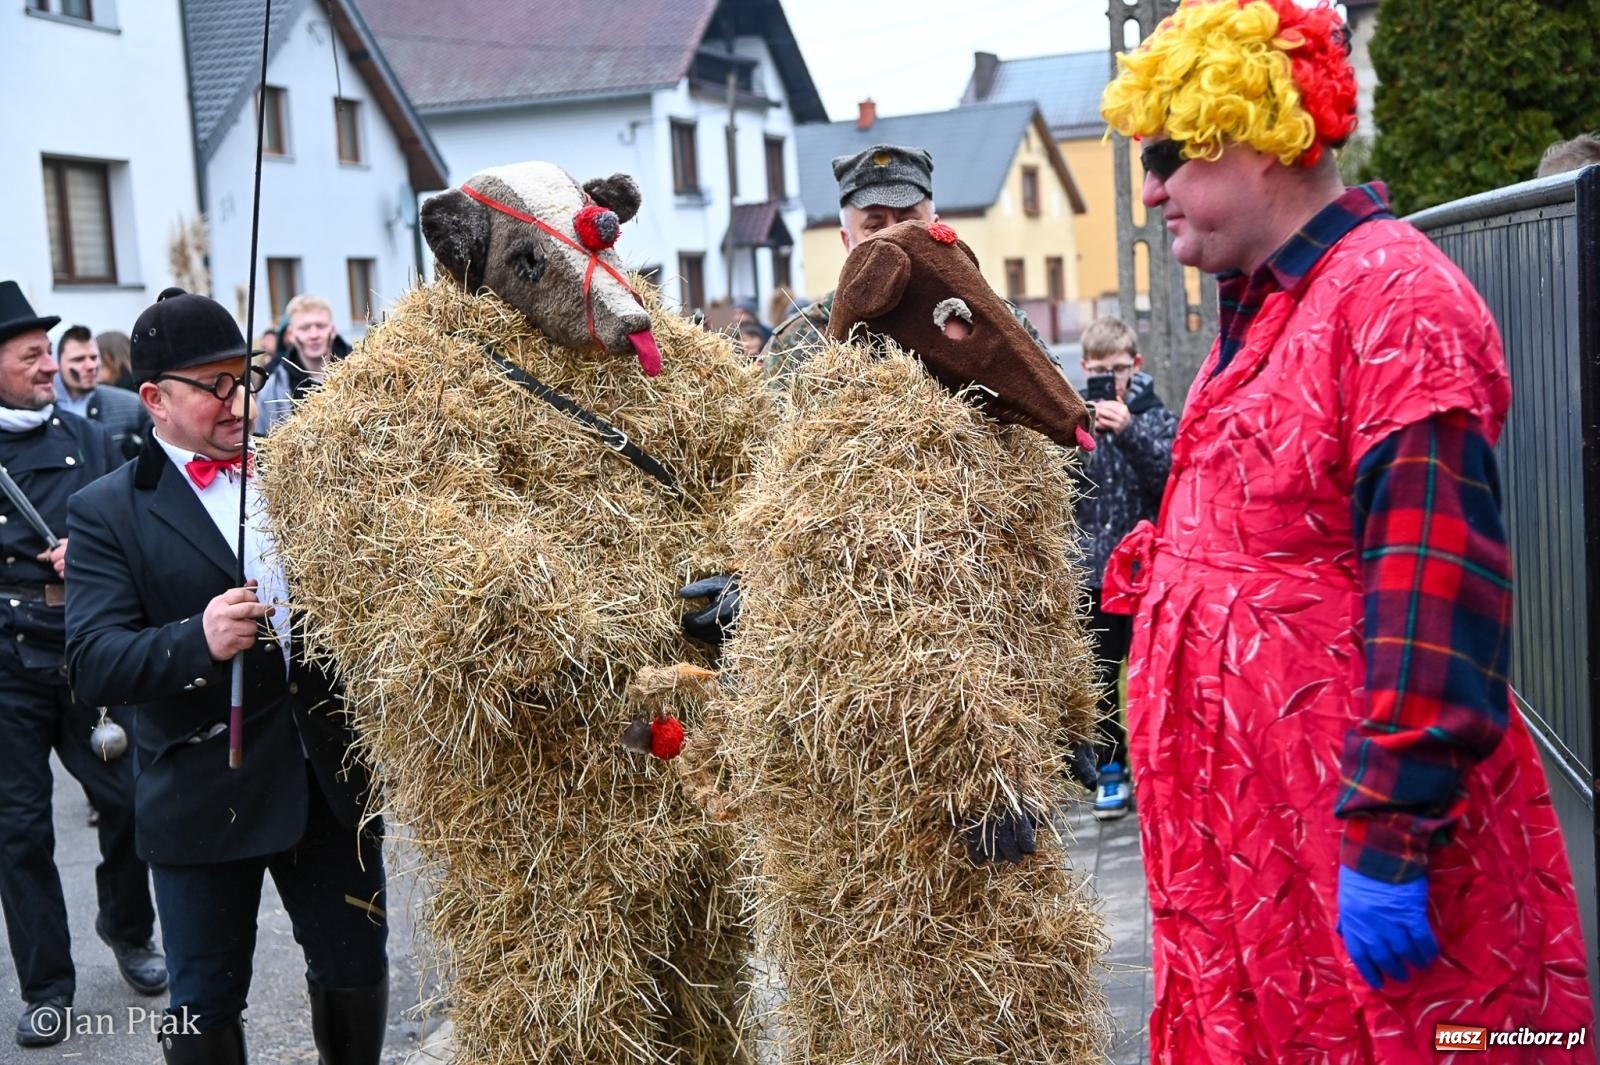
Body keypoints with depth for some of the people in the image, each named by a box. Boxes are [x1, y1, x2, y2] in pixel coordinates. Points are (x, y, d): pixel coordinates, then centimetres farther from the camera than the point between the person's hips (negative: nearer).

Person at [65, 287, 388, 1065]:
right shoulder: (108, 512, -5)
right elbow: (93, 663, -14)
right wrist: (196, 641, -32)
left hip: (331, 776, 3)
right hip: (204, 799, -3)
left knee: (356, 972, 15)